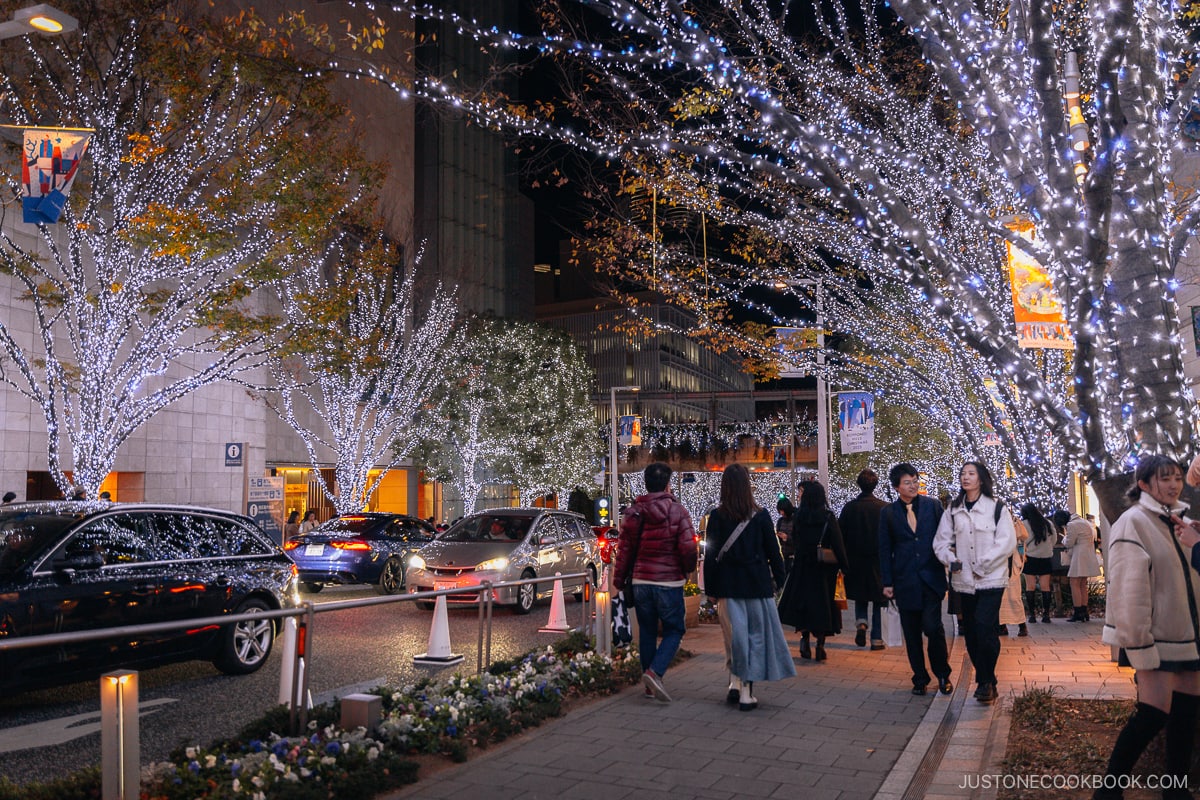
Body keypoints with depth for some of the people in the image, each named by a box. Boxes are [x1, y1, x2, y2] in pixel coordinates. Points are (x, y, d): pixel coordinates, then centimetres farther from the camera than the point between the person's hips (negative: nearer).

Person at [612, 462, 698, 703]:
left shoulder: (633, 512, 3)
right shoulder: (677, 511, -7)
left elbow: (624, 549, 3)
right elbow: (688, 547, -13)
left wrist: (619, 581, 11)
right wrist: (688, 570, 6)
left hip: (641, 581, 4)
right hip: (669, 581, -3)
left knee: (647, 631, 14)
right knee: (674, 630, 7)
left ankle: (650, 685, 19)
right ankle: (654, 672, -13)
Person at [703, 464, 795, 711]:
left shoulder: (717, 517, -4)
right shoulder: (761, 515, -4)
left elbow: (711, 555, -2)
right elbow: (773, 551, 0)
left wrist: (710, 589, 5)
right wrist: (779, 579, 12)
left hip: (728, 586, 1)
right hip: (757, 584, 0)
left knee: (734, 635, 12)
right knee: (756, 635, 6)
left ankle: (735, 683, 7)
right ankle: (747, 693, 6)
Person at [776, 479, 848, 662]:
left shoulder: (799, 515, -6)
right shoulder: (828, 517, -9)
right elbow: (837, 544, -10)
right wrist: (843, 565, -6)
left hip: (802, 565, 0)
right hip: (824, 567, 0)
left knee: (801, 602, 13)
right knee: (823, 605, 7)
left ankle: (805, 641, 4)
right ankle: (820, 647, 7)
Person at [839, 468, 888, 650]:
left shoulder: (849, 507, -5)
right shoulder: (884, 508, -9)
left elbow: (840, 535, -2)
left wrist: (843, 560, 8)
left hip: (855, 560, 1)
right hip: (878, 560, -1)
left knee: (860, 597, 18)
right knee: (878, 600, 8)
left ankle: (861, 622, -7)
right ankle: (876, 639, 8)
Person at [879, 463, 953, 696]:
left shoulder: (933, 506, 3)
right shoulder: (888, 512, 4)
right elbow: (885, 549, 6)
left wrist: (950, 564, -1)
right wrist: (887, 582, 2)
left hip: (931, 578, -1)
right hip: (905, 580, 1)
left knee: (932, 626, -11)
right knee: (911, 633, 6)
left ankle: (943, 674, 12)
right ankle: (920, 678, 21)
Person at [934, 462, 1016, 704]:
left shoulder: (996, 508, -1)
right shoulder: (953, 510, 10)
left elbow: (1007, 542, -7)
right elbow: (941, 541, 10)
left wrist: (983, 565, -12)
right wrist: (950, 559, -9)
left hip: (991, 579, -4)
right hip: (964, 580, 4)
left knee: (985, 627, -16)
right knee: (971, 632, 7)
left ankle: (986, 681, -3)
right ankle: (986, 682, 21)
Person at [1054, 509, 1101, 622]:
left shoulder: (1072, 525, -14)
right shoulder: (1082, 521, 17)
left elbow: (1069, 543, -12)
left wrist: (1065, 536, 10)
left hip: (1080, 557, -10)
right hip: (1088, 556, 10)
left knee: (1074, 584, -7)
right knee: (1082, 585, 13)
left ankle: (1078, 613, -9)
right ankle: (1084, 612, 14)